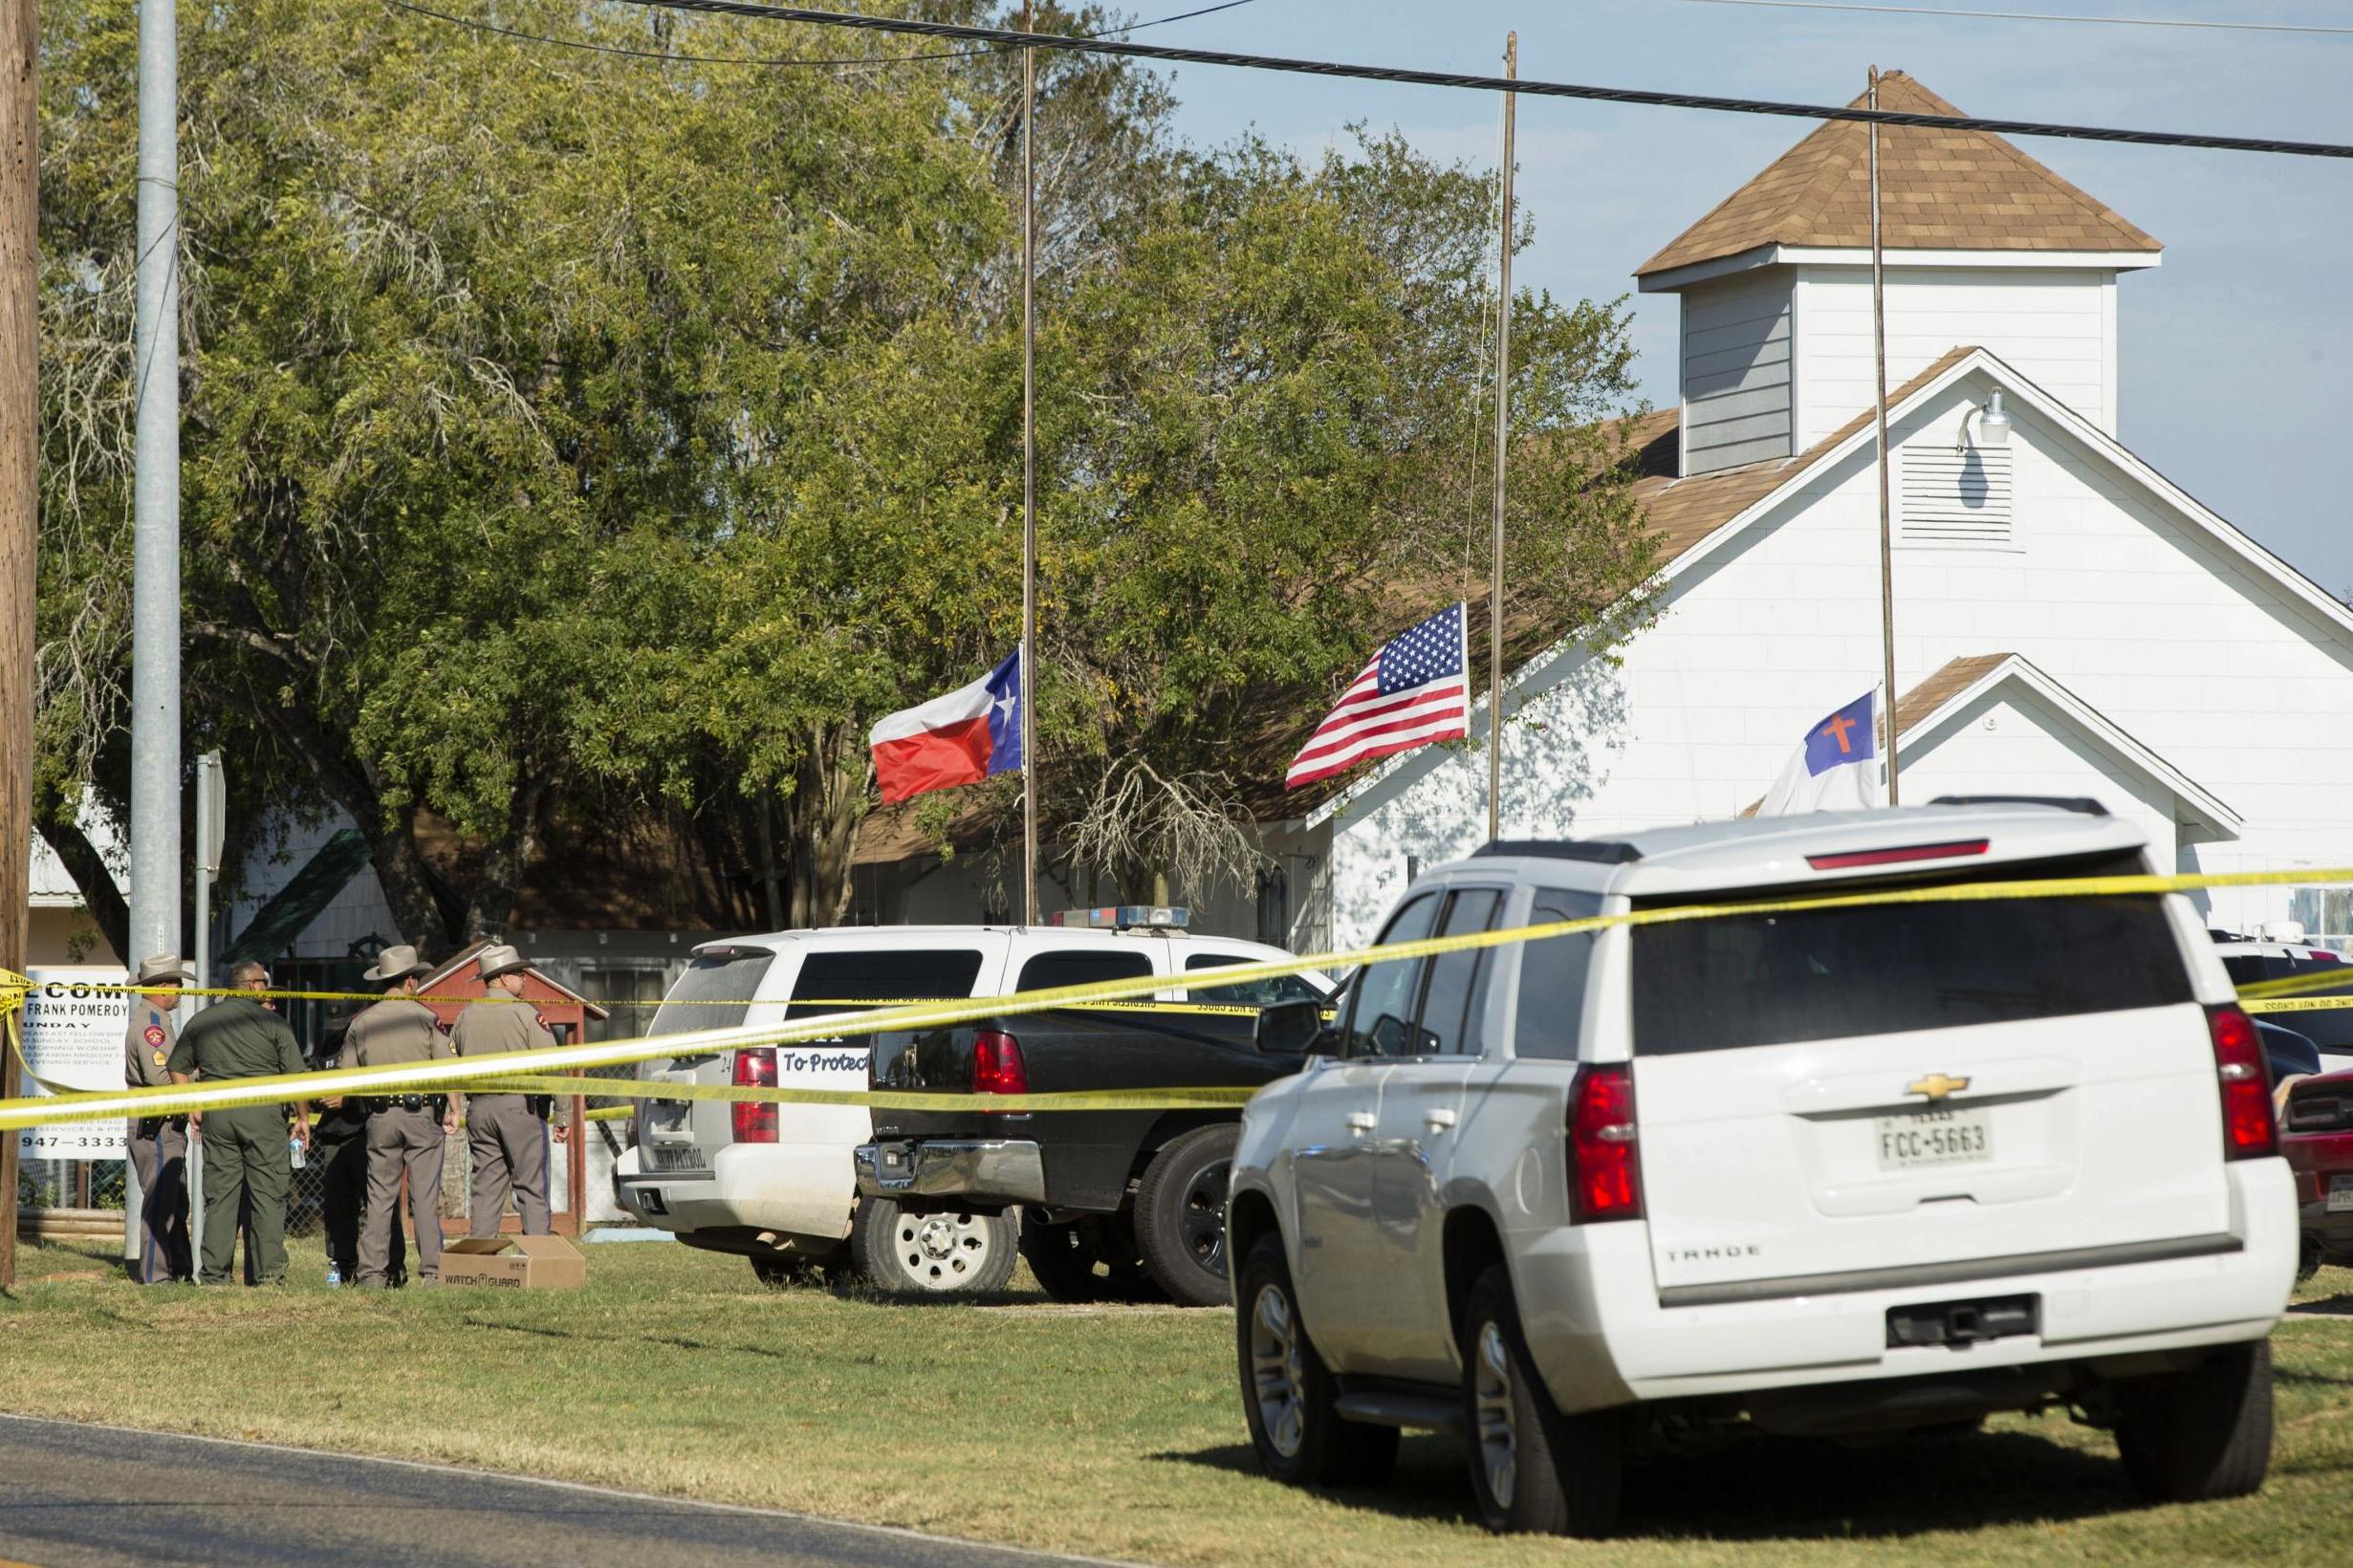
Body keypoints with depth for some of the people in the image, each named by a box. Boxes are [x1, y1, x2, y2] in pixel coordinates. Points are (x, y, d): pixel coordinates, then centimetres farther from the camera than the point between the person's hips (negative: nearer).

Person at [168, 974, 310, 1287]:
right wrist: (303, 1118, 8)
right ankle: (269, 1270, -5)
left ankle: (214, 1273, 5)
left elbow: (178, 1068, 17)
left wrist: (192, 1110, 22)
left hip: (217, 1112, 3)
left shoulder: (201, 1021, 12)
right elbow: (296, 1075, -2)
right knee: (268, 1193, 0)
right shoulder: (272, 1022, -1)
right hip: (263, 1111, -3)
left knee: (219, 1193, 7)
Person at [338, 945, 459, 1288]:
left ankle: (372, 1273, 0)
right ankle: (432, 1271, -5)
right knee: (425, 1196, -1)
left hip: (380, 1116, 2)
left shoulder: (362, 1022, 7)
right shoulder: (426, 1018, -2)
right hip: (422, 1113, -2)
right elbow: (447, 1067, -7)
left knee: (378, 1198, 4)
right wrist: (453, 1110, -1)